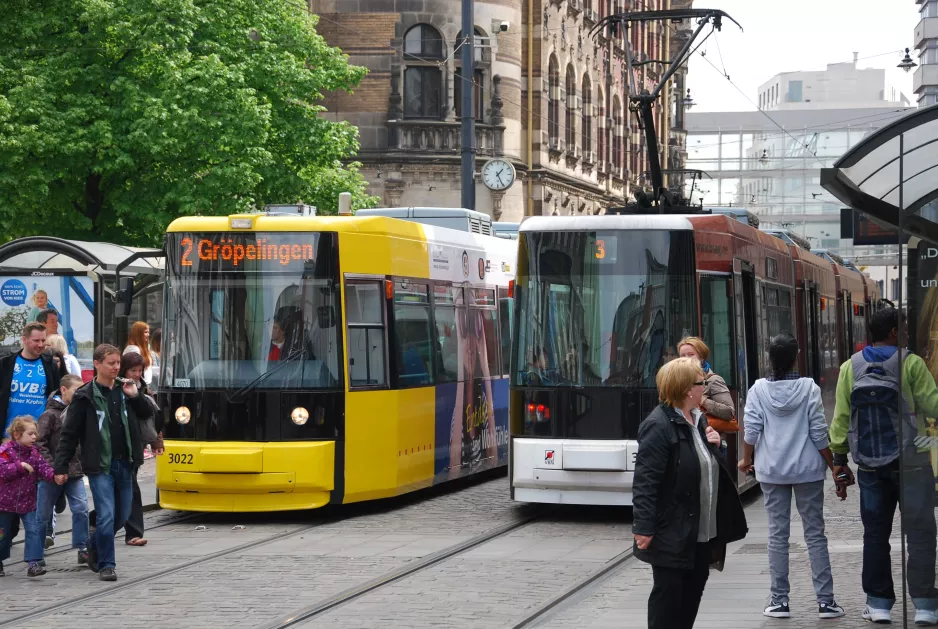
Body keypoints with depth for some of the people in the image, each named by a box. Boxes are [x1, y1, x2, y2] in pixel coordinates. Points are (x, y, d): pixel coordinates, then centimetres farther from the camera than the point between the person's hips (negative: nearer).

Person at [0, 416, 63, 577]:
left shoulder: (33, 452, 1)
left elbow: (42, 467, -7)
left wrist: (54, 476, -26)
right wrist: (20, 465, -28)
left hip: (28, 502, 3)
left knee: (34, 530, -11)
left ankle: (33, 563, -11)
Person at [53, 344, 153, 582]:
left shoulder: (124, 391, 8)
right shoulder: (85, 396, -6)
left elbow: (146, 414, 16)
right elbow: (69, 434, -5)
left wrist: (135, 396, -3)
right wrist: (61, 466, -8)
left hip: (124, 464, 5)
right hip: (100, 466, -5)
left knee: (122, 515, 11)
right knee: (106, 515, -11)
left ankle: (95, 546, 36)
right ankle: (106, 565, 2)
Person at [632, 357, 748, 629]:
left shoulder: (698, 418, 11)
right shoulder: (659, 426, -18)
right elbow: (645, 481, -22)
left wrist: (713, 444, 5)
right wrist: (644, 528, -25)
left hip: (701, 530, 9)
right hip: (672, 533, -9)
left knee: (694, 589, 15)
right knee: (668, 593, -2)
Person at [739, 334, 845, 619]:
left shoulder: (759, 389, -4)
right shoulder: (809, 388, -7)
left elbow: (751, 430, -5)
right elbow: (819, 434, -7)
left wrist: (747, 460, 13)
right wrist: (835, 467, 4)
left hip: (772, 470, 1)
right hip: (807, 469, -1)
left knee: (777, 534, 7)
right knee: (815, 534, 4)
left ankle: (779, 601, 8)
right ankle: (825, 601, 3)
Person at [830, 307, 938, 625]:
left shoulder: (850, 367, 3)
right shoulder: (910, 363, -10)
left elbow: (841, 417, 3)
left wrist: (839, 458, 9)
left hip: (870, 465, 4)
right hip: (911, 463, -4)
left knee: (875, 533, 11)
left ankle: (879, 603, 13)